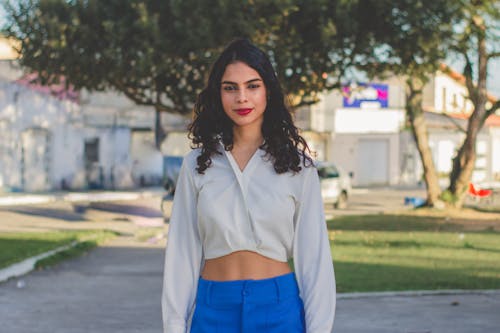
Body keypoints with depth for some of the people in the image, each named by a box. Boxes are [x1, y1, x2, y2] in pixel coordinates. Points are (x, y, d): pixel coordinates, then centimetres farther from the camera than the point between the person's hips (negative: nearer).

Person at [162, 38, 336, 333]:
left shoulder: (297, 165, 1)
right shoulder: (197, 164, 4)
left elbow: (314, 253, 1)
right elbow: (182, 252, 4)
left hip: (278, 307, -1)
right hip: (213, 308, 1)